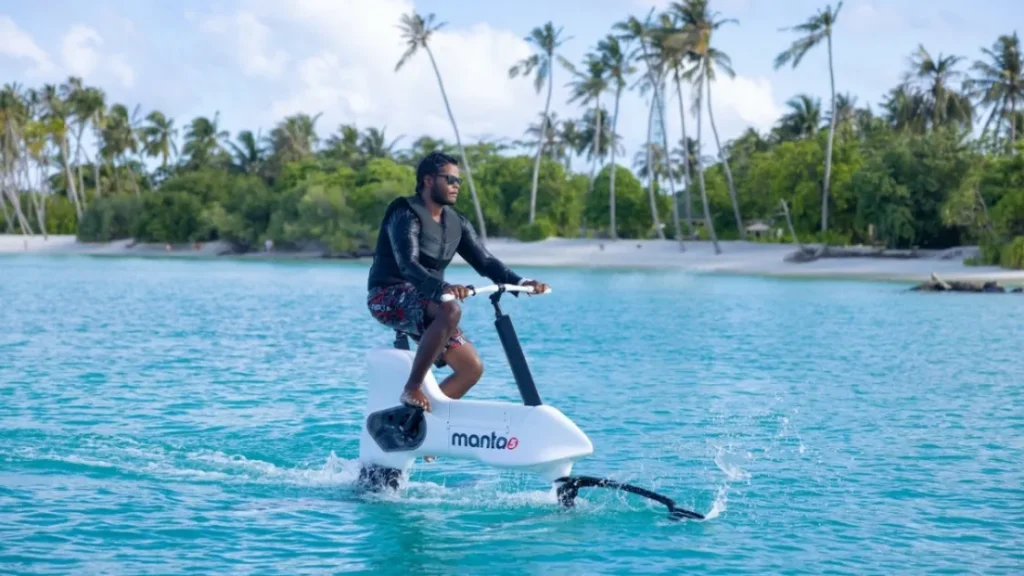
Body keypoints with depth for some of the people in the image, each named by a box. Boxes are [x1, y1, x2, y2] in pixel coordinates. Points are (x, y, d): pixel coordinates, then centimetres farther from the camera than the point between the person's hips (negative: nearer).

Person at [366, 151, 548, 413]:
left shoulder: (456, 223, 9)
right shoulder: (406, 215, -15)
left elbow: (485, 261, 5)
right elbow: (408, 265, -29)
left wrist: (520, 282, -13)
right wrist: (443, 287, -47)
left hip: (425, 302, 8)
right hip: (389, 297, -8)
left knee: (472, 368, -2)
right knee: (450, 310, -37)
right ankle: (412, 389, -30)